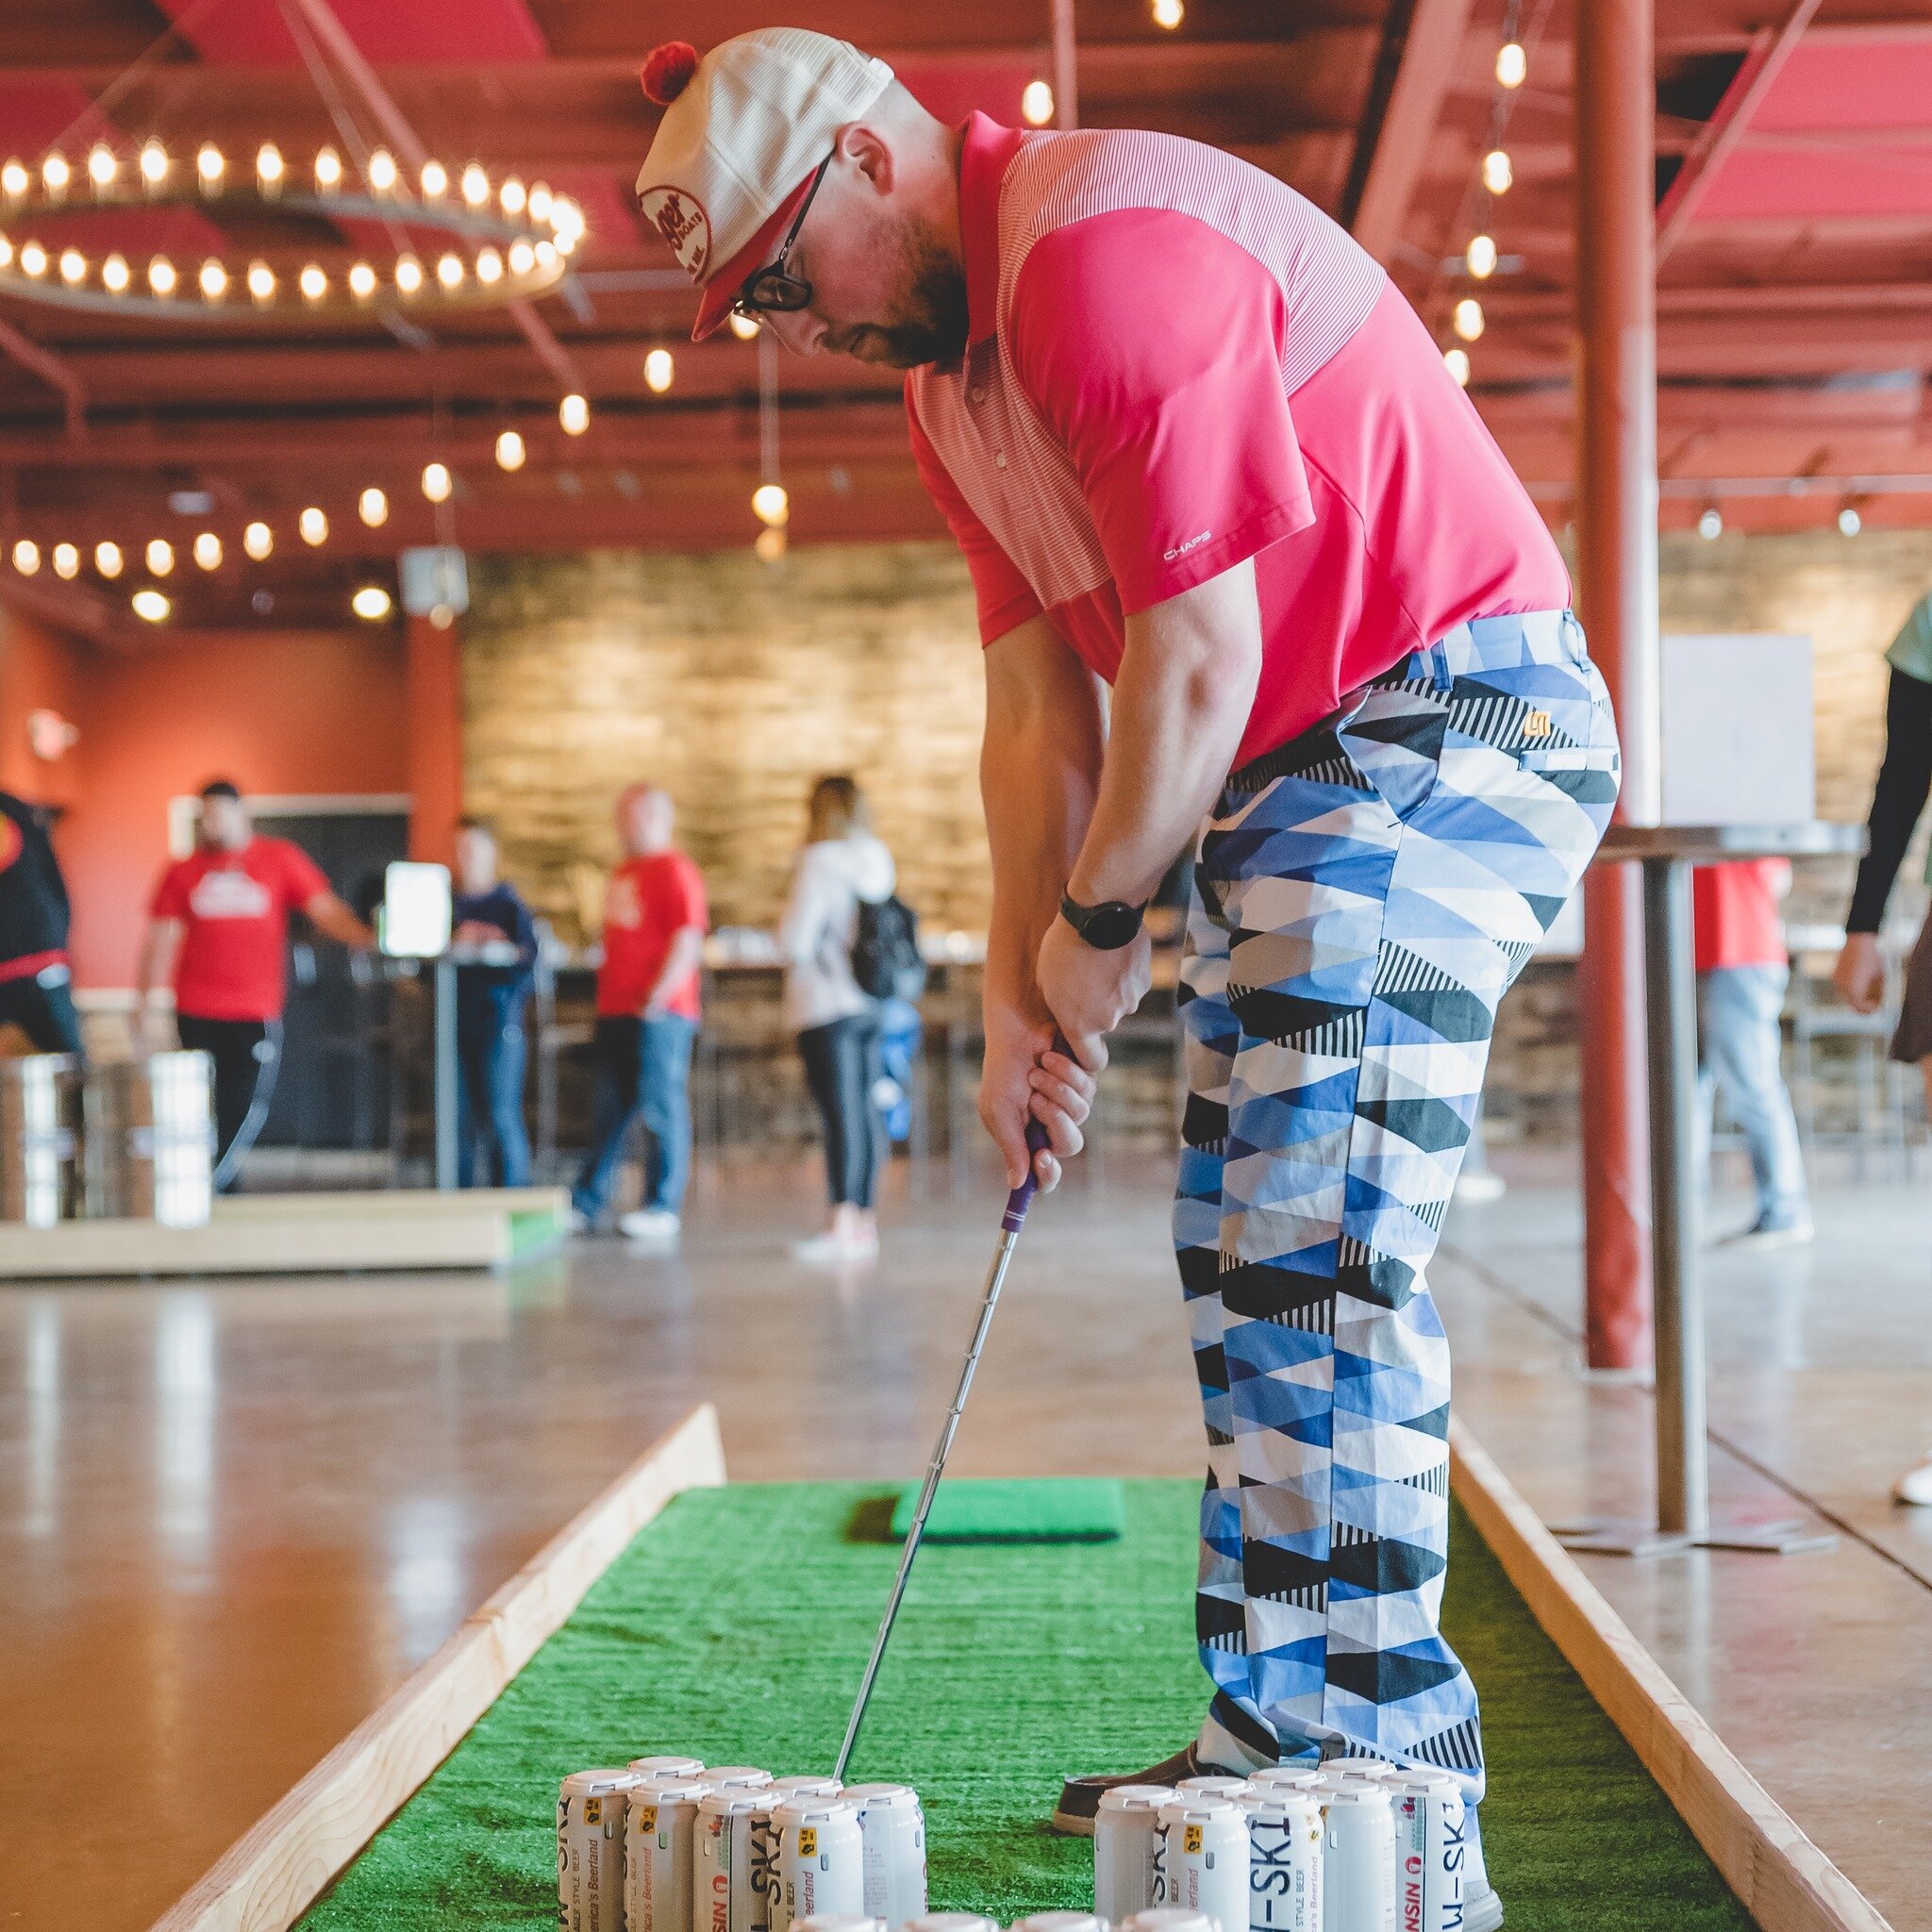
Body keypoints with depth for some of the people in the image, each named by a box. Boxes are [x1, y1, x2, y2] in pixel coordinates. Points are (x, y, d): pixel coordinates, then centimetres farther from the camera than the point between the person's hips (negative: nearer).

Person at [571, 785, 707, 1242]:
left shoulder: (675, 871, -7)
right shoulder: (623, 874, 20)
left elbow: (688, 941, -15)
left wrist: (658, 997, -21)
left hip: (659, 1012, -9)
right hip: (615, 1011, 9)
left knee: (662, 1109, -5)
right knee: (608, 1113, 10)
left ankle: (663, 1208, -2)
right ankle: (586, 1205, 13)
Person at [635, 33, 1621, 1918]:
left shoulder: (1107, 246, -20)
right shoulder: (950, 370, 12)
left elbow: (1199, 656, -21)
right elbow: (1041, 711, 11)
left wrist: (1097, 928, -9)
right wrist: (1018, 996, 3)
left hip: (1450, 720, -10)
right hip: (1293, 773, 10)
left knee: (1316, 1252, -14)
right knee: (1240, 1256, 10)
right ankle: (1273, 1741, 17)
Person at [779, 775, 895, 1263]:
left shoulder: (818, 862, -10)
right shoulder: (877, 861, 11)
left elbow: (794, 940, -12)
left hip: (826, 1003, -7)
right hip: (871, 1002, 7)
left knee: (840, 1113, -12)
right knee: (864, 1111, 9)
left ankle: (841, 1223, -17)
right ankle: (866, 1219, 12)